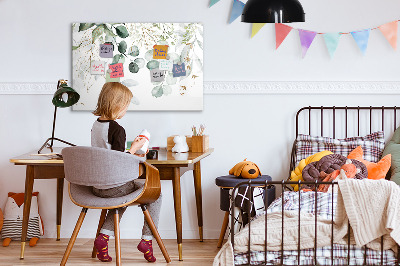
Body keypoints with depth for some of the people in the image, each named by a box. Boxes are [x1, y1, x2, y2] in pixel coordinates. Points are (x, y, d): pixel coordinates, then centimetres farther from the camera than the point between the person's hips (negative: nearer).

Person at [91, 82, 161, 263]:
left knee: (123, 195, 36)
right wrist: (134, 148, -8)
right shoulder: (117, 129, -19)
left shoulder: (96, 125, 6)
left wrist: (130, 154, 20)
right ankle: (147, 239, 8)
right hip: (114, 186, -8)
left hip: (96, 186, 8)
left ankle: (104, 236, 18)